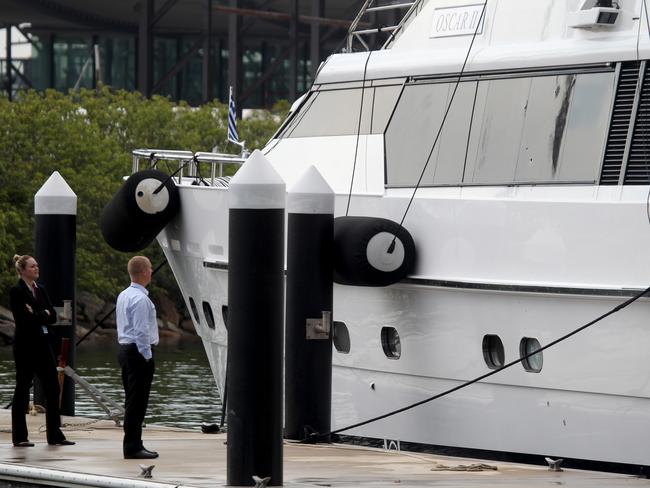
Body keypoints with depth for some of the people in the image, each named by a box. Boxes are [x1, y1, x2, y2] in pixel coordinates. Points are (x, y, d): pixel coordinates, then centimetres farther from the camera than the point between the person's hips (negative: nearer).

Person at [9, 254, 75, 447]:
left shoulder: (41, 289, 13)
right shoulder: (16, 292, -8)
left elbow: (52, 316, 6)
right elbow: (24, 319, -18)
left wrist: (37, 316, -10)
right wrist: (44, 315, -7)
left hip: (43, 344, 7)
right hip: (25, 345, -7)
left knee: (52, 388, 3)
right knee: (22, 388, 0)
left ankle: (55, 435, 7)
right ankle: (19, 437, 6)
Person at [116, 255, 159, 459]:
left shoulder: (123, 296, 13)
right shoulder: (140, 299, -17)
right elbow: (141, 331, -21)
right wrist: (147, 356, -15)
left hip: (125, 349, 10)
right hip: (139, 352, -10)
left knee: (132, 401, 13)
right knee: (137, 402, -7)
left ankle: (133, 445, 16)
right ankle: (133, 447, -7)